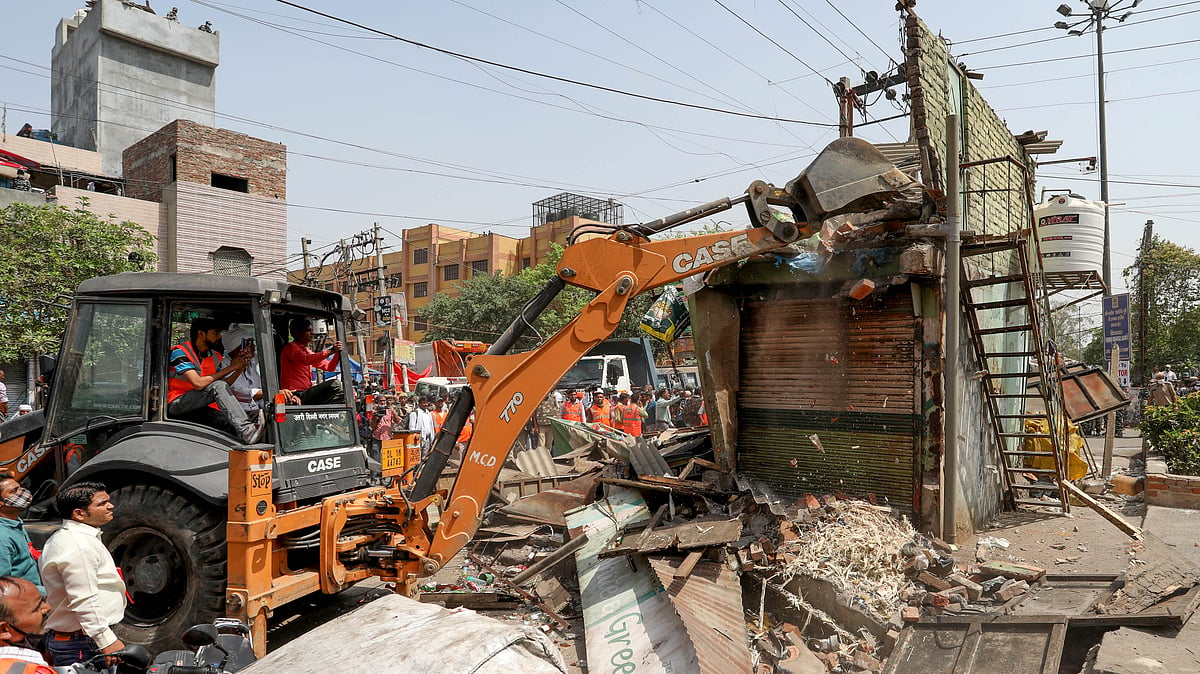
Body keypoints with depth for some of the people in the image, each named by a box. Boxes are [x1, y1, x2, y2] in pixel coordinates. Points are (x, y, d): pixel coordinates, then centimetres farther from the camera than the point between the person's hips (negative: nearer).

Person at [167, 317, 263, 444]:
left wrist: (241, 367, 0)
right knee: (218, 386, -32)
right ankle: (245, 429, -44)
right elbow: (198, 383, -21)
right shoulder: (179, 352, -8)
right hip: (177, 404, -6)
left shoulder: (213, 356, 14)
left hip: (201, 407, 6)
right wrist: (230, 367, -16)